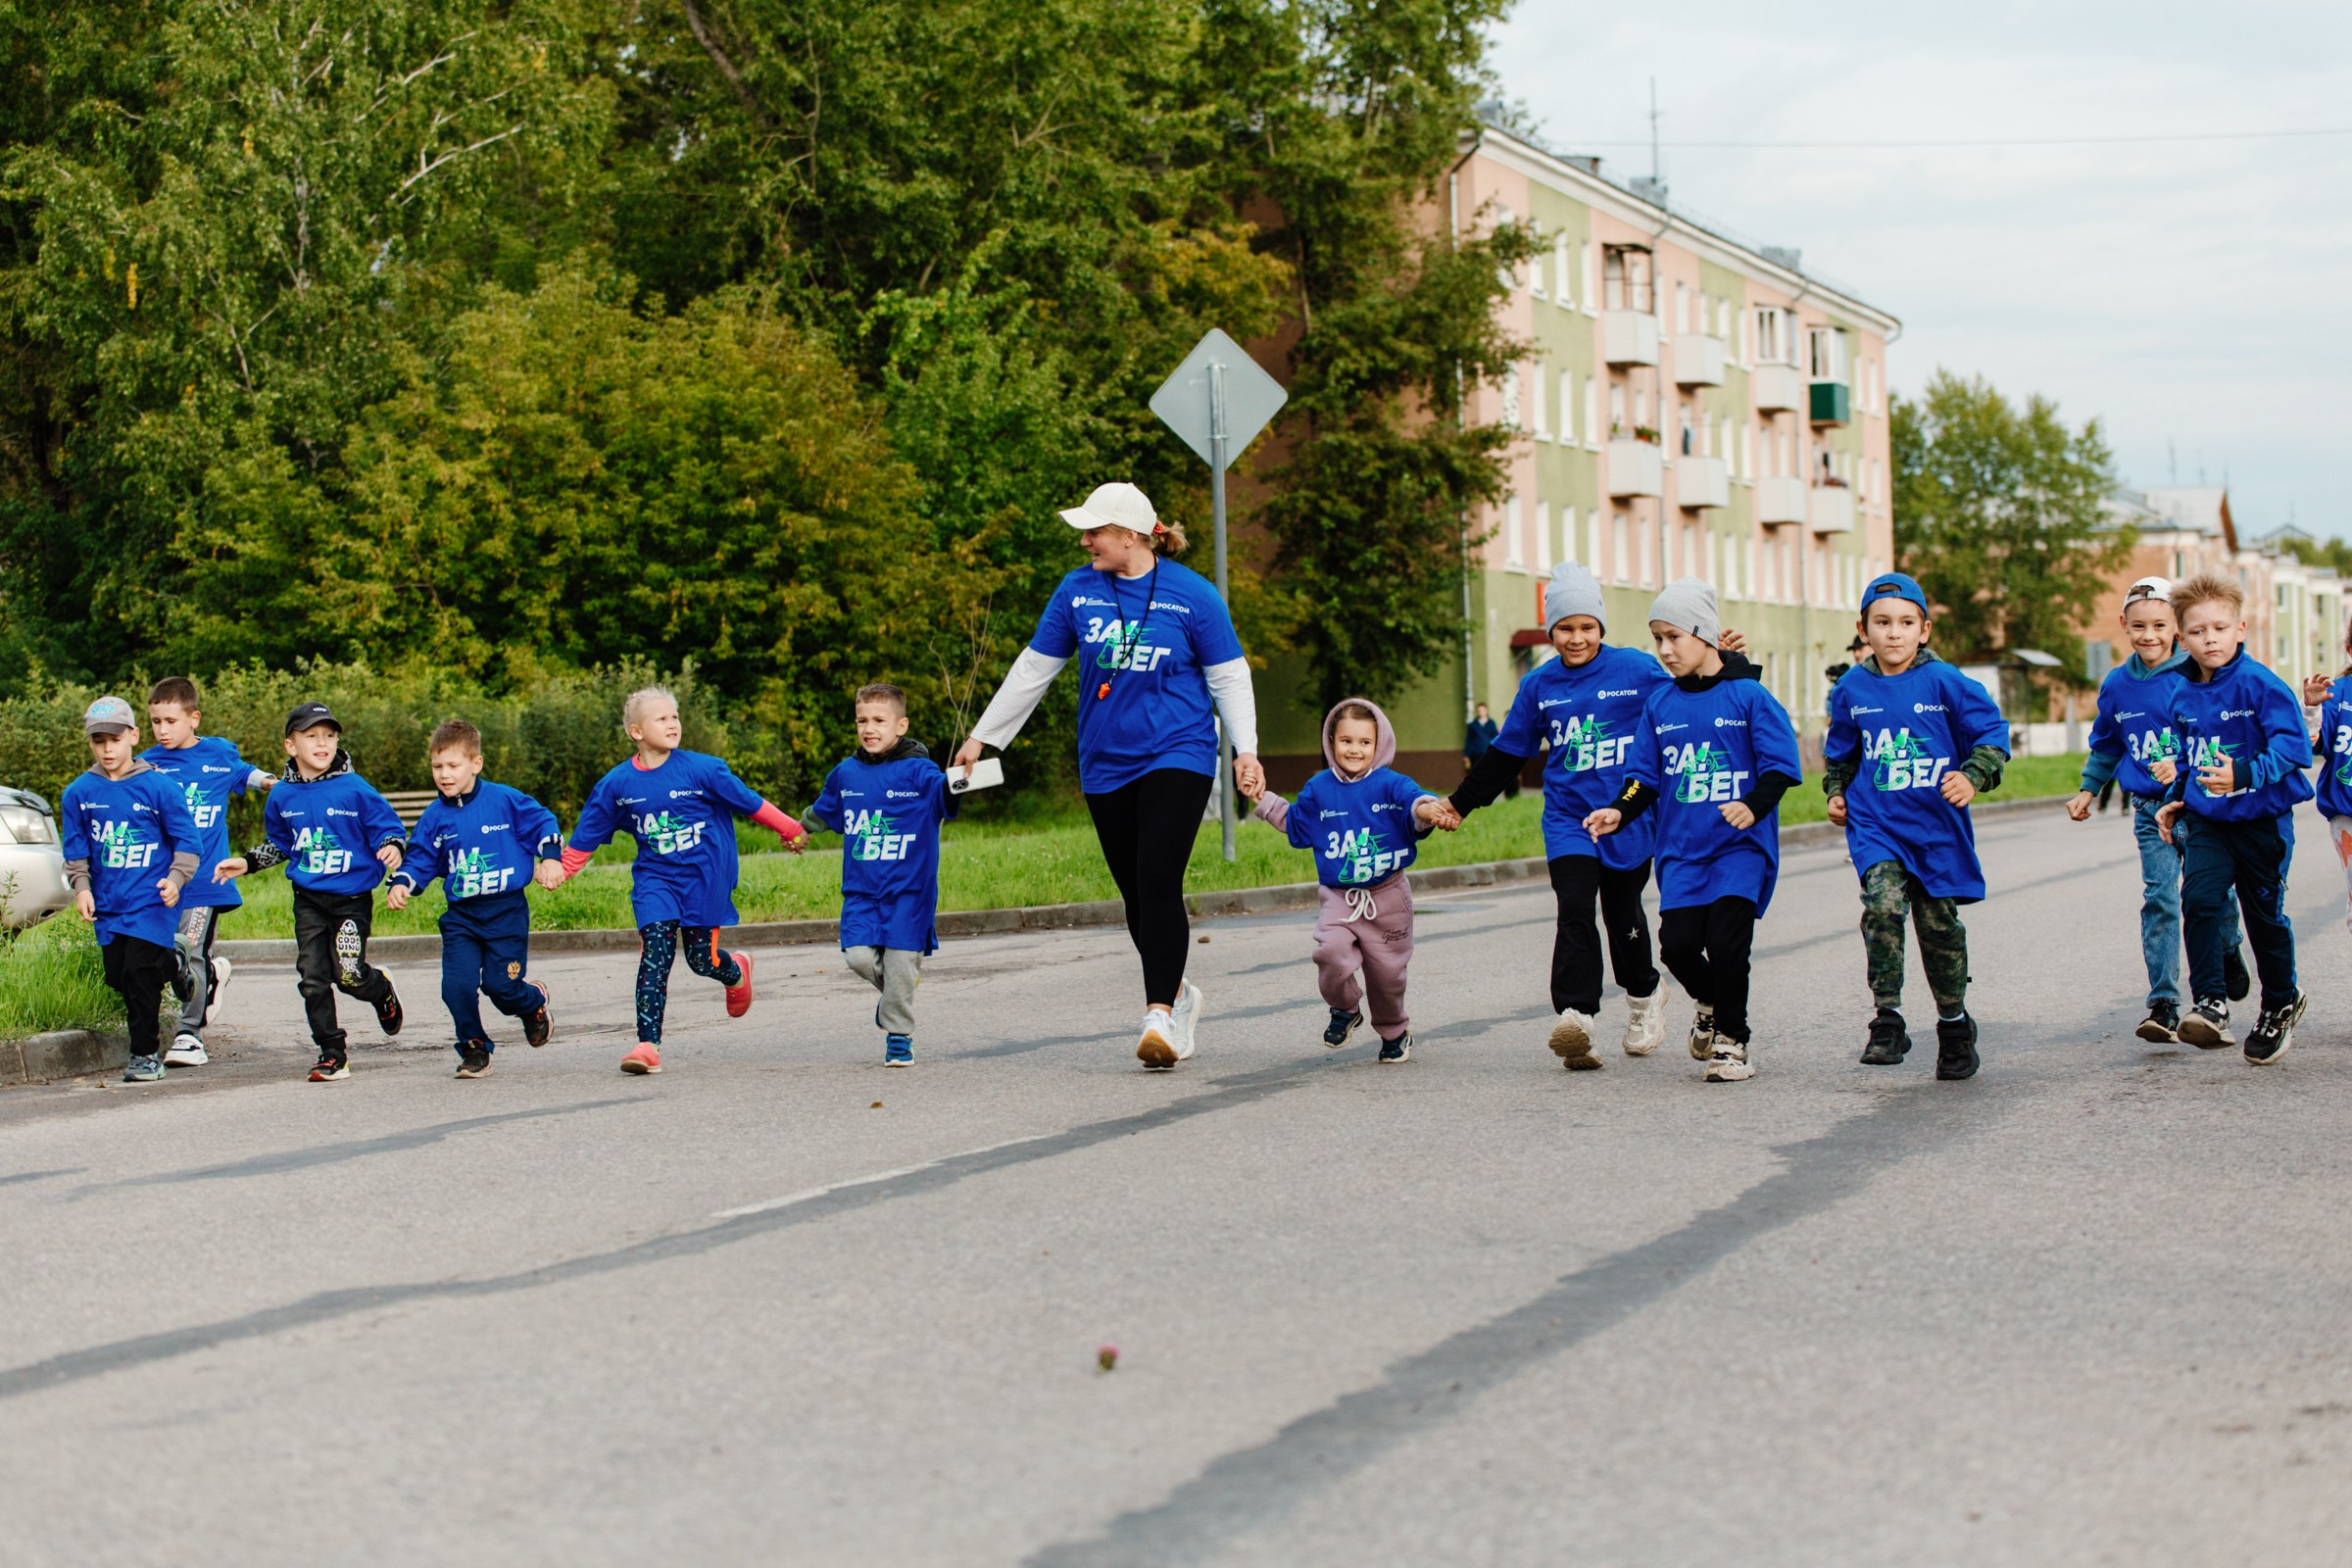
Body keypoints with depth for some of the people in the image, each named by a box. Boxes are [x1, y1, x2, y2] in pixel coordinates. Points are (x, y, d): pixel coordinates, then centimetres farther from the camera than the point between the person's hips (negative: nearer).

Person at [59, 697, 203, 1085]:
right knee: (118, 977, 3)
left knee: (140, 973, -12)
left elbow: (187, 840, -2)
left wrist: (175, 878, -15)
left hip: (150, 900, -4)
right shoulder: (79, 793, 6)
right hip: (107, 904, 4)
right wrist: (81, 887, -2)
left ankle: (146, 1054, -3)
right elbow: (75, 849, 11)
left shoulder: (159, 787, -4)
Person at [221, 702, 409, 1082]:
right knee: (312, 978, 0)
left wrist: (392, 846, -25)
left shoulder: (355, 790, -10)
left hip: (352, 897, -4)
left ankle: (383, 992, 25)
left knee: (349, 975, -11)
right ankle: (332, 1050, 11)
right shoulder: (282, 796, 4)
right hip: (308, 900, 4)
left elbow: (387, 825, -4)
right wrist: (246, 863, 13)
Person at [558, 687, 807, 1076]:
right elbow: (586, 837, 8)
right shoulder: (616, 785, -2)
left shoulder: (701, 769, -11)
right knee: (655, 952, -14)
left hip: (704, 877, -2)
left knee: (701, 957, 2)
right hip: (654, 878, 2)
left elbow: (750, 802, -1)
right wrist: (559, 869, 1)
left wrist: (791, 830, 7)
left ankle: (736, 972, 41)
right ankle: (648, 1044, -14)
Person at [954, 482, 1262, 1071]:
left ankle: (1160, 1014, -18)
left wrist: (1245, 750, -9)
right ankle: (1179, 992, 27)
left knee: (1158, 881, -18)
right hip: (1105, 767, 4)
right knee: (1134, 893, 6)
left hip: (1177, 757, -4)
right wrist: (982, 736, 13)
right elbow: (1034, 668, 12)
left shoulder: (1192, 594, -4)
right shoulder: (1077, 590, 5)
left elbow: (1230, 676, 2)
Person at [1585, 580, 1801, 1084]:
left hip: (1740, 844, -4)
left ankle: (1732, 1039, 4)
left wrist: (1754, 805, -24)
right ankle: (1709, 1002, 26)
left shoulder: (1747, 696, -3)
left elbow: (1780, 766, -6)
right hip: (1681, 847, 4)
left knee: (1725, 940, -15)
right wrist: (1620, 812, -6)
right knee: (1678, 943, -7)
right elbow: (1645, 777, 13)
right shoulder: (1659, 705, 10)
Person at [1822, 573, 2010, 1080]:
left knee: (1938, 922, 8)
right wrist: (1835, 792, 8)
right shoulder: (1851, 690, 4)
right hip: (1874, 825, 1)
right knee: (1883, 903, -23)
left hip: (1936, 825, -1)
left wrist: (1972, 777, -18)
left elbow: (1992, 733, -3)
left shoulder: (1945, 683, -6)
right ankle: (1888, 1020, -17)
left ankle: (1955, 1025, 30)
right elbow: (1840, 752, 21)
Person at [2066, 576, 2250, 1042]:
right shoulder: (2116, 685, 8)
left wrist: (2182, 765, -25)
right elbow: (2105, 746, 24)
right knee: (2159, 900, -8)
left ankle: (2228, 951, 38)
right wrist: (2088, 789, 18)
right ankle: (2163, 1006, -10)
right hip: (2151, 810, 3)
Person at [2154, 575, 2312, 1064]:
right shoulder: (2182, 695, 4)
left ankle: (2281, 1005, 31)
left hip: (2262, 819, -4)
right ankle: (2211, 1005, -17)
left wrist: (2244, 774, -36)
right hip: (2207, 819, 4)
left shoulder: (2261, 685, -16)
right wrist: (2175, 799, 15)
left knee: (2265, 914, 9)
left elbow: (2293, 746, -24)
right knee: (2199, 899, -18)